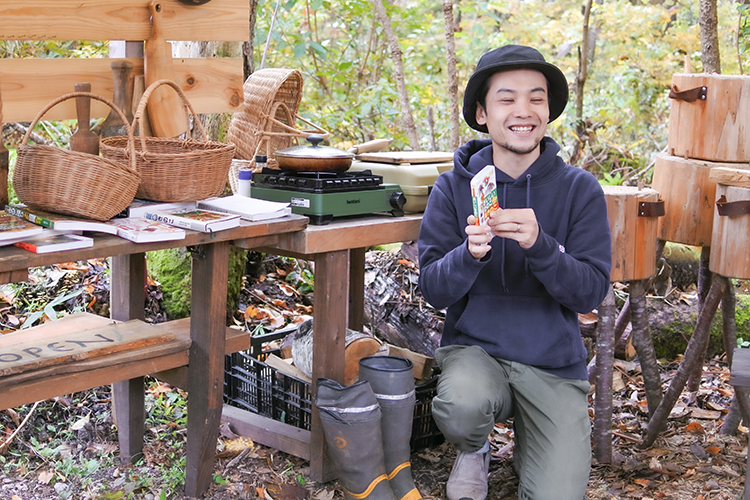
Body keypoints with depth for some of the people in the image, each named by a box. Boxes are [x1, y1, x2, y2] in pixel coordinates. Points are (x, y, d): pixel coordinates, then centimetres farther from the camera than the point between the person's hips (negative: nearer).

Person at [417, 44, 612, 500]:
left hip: (554, 363, 0)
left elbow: (591, 291, -9)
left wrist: (539, 245, -27)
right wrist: (469, 255, -26)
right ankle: (474, 450, 4)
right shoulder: (454, 188, -2)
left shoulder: (580, 189, -3)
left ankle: (529, 443, 23)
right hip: (473, 346, 0)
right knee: (462, 406, -34)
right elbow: (433, 289, -4)